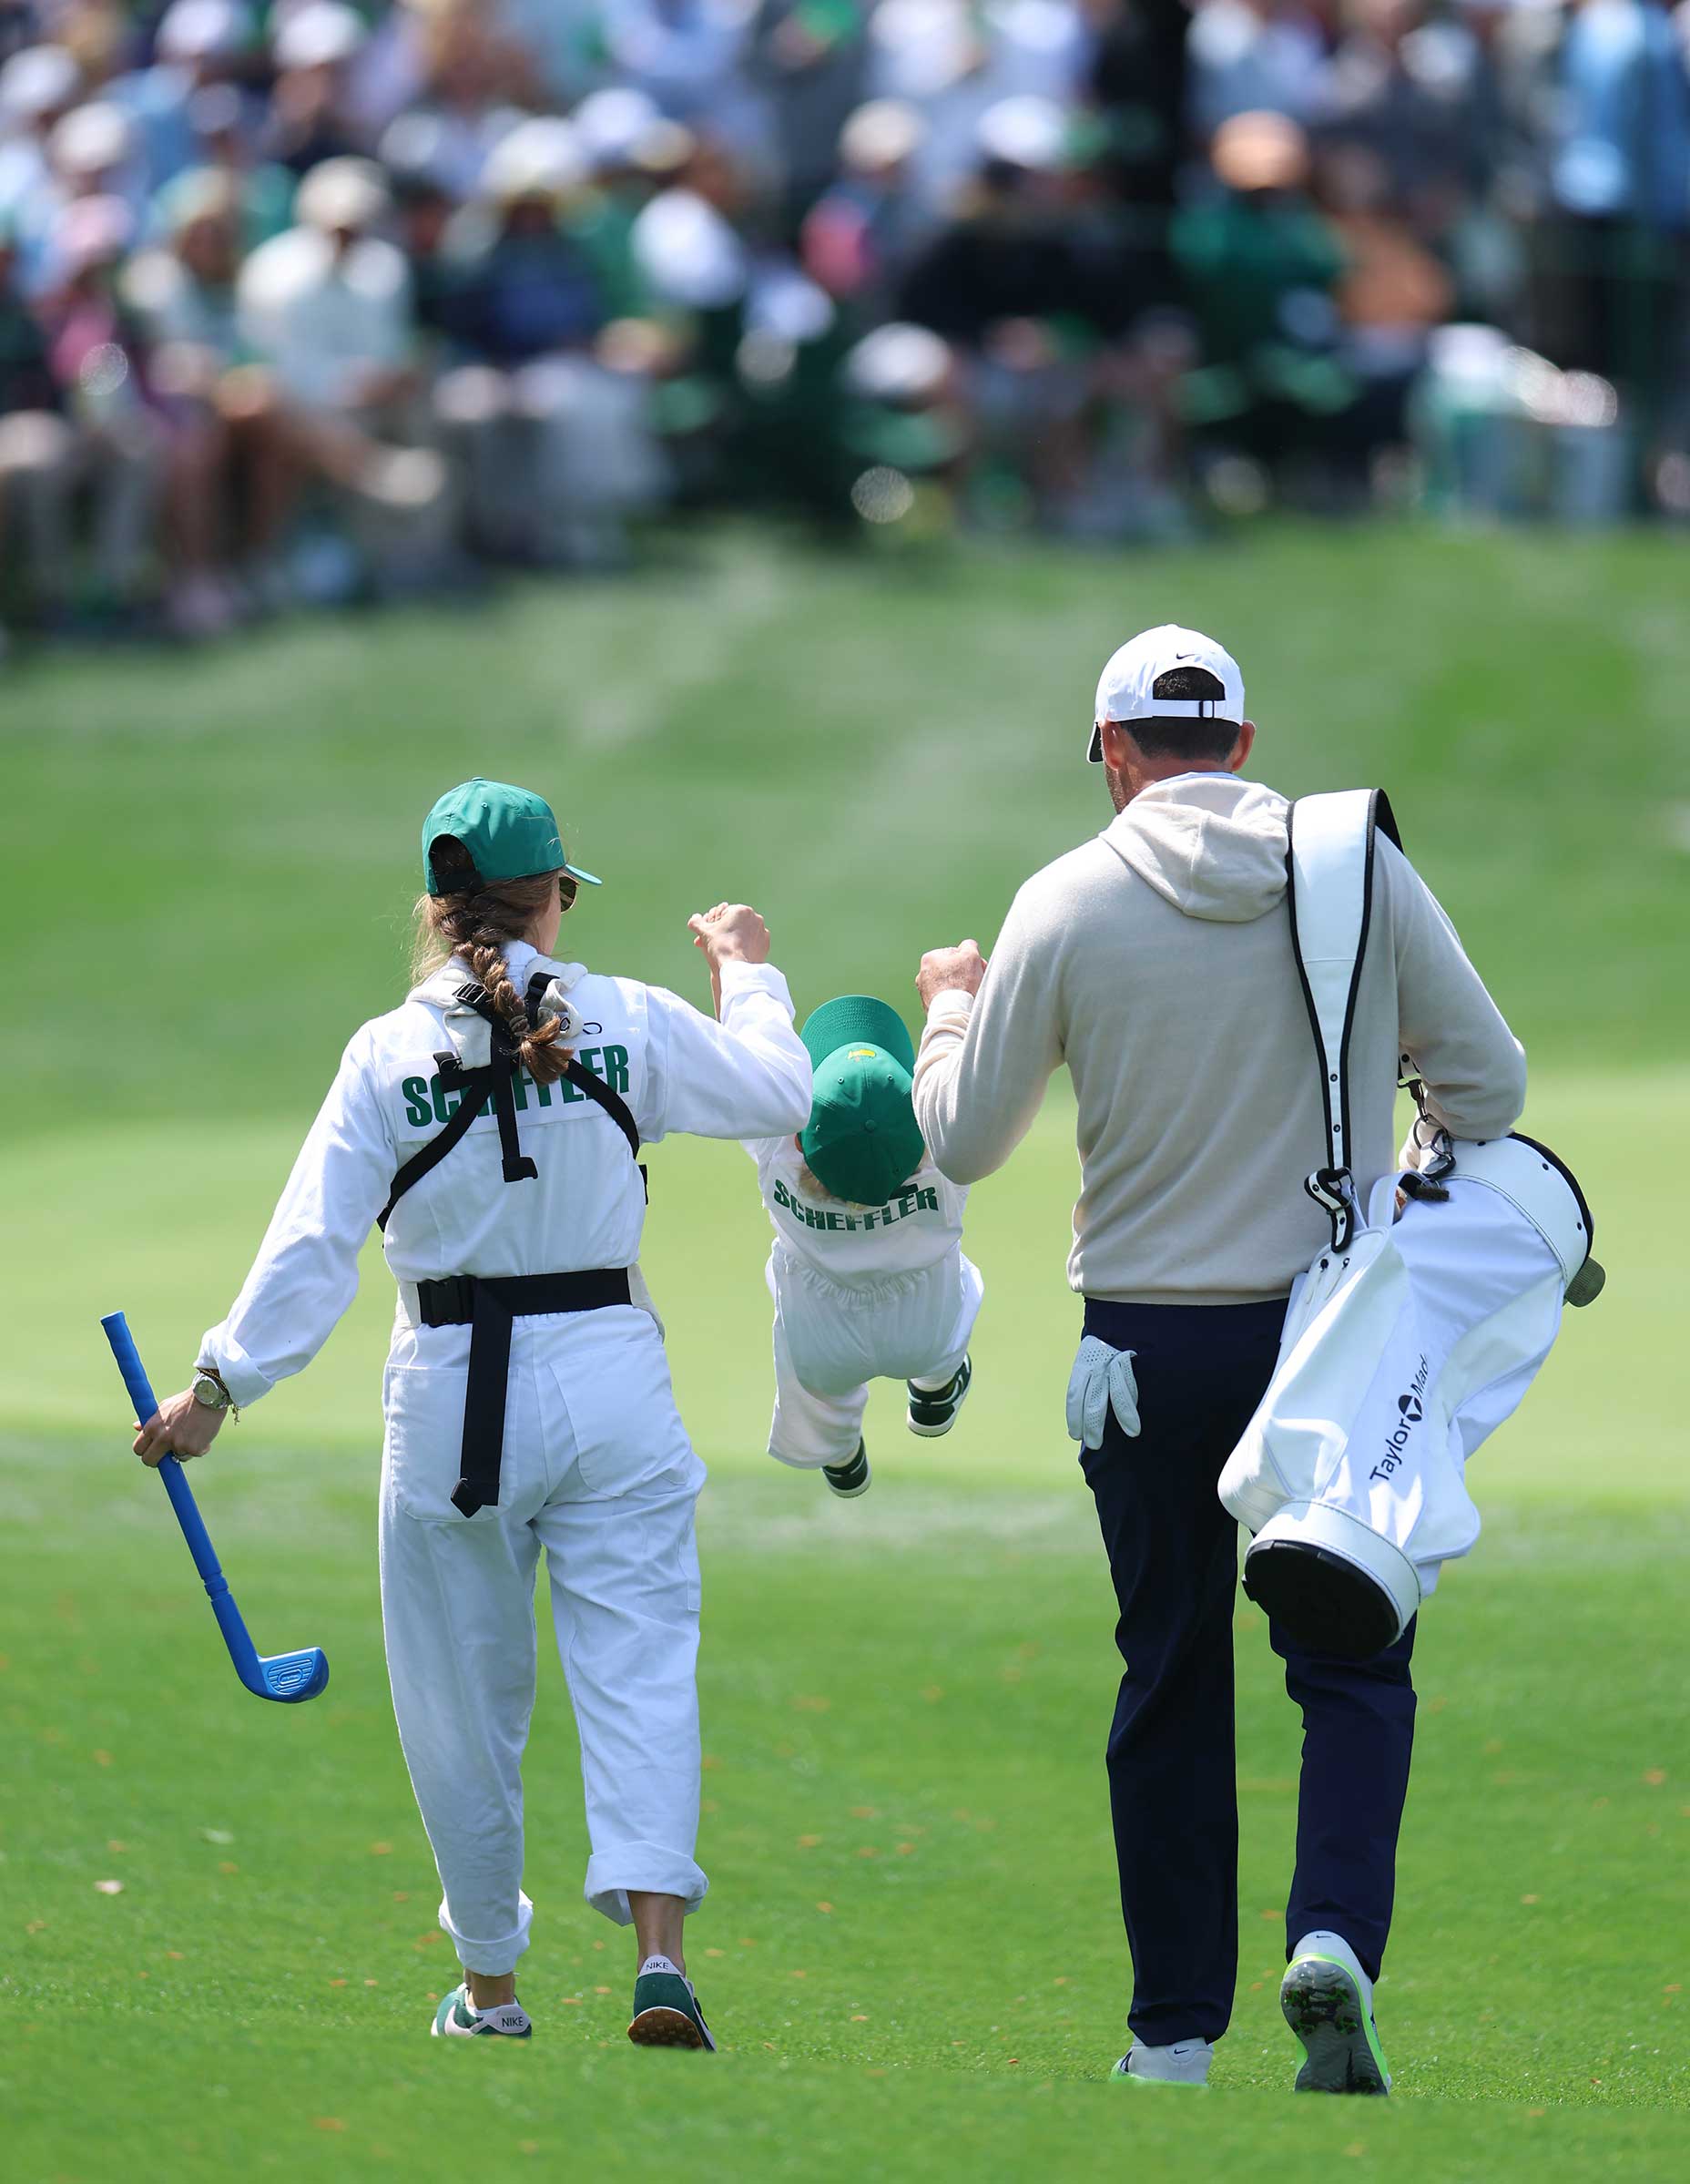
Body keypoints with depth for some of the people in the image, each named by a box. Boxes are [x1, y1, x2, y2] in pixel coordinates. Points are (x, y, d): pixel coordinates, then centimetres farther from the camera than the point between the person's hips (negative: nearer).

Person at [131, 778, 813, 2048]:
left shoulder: (388, 1053, -6)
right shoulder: (626, 1023, -3)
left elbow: (312, 1245, -8)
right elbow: (780, 1094, 11)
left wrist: (221, 1389, -2)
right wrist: (749, 976, 28)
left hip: (453, 1393, 0)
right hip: (609, 1380, 0)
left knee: (464, 1698, 12)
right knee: (638, 1666, -2)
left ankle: (490, 1985, 20)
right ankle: (659, 1951, -20)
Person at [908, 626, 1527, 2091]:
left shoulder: (1068, 904, -5)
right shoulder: (1363, 872, -3)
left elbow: (965, 1143, 3)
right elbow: (1490, 1087, 0)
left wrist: (951, 1008, 23)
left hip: (1152, 1347, 0)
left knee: (1171, 1681, 10)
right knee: (1353, 1659, 4)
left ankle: (1177, 2029, 12)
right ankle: (1336, 1935, -20)